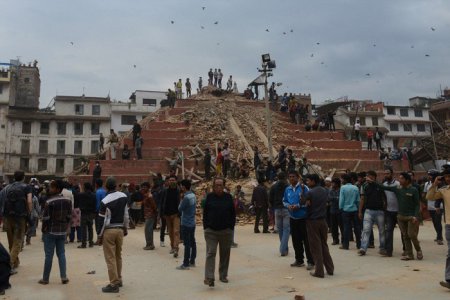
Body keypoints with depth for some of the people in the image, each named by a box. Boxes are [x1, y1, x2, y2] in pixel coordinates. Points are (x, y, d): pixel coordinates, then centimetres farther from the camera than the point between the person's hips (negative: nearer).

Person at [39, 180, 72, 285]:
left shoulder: (49, 202, -14)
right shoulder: (68, 201, 2)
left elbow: (45, 218, -12)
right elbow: (69, 216, 6)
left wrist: (43, 230, 1)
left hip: (50, 231, -4)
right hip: (62, 232, 5)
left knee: (49, 255, 3)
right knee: (61, 253, 11)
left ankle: (45, 279, 13)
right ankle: (64, 277, 8)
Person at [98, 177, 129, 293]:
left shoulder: (105, 201, -14)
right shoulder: (124, 196, 1)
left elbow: (103, 220, -10)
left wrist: (100, 235, 0)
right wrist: (126, 228, 16)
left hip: (109, 231, -5)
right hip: (120, 230, 5)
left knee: (110, 258, 2)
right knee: (118, 256, 18)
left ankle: (114, 284, 5)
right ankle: (118, 279, 28)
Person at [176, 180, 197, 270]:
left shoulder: (186, 197, -20)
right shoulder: (193, 195, 5)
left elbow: (180, 209, -12)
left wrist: (181, 201, 2)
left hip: (186, 224, -8)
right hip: (192, 223, 9)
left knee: (187, 244, -3)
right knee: (192, 242, 13)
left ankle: (185, 264, 3)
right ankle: (192, 261, 23)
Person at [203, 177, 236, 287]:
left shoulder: (228, 197, 3)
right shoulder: (209, 197, 2)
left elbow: (233, 214, 6)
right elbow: (205, 213, 6)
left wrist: (231, 227, 0)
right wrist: (206, 227, 0)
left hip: (226, 231, 1)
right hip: (211, 231, -1)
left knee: (225, 254, 10)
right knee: (210, 253, -8)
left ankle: (223, 275, 24)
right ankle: (209, 277, -9)